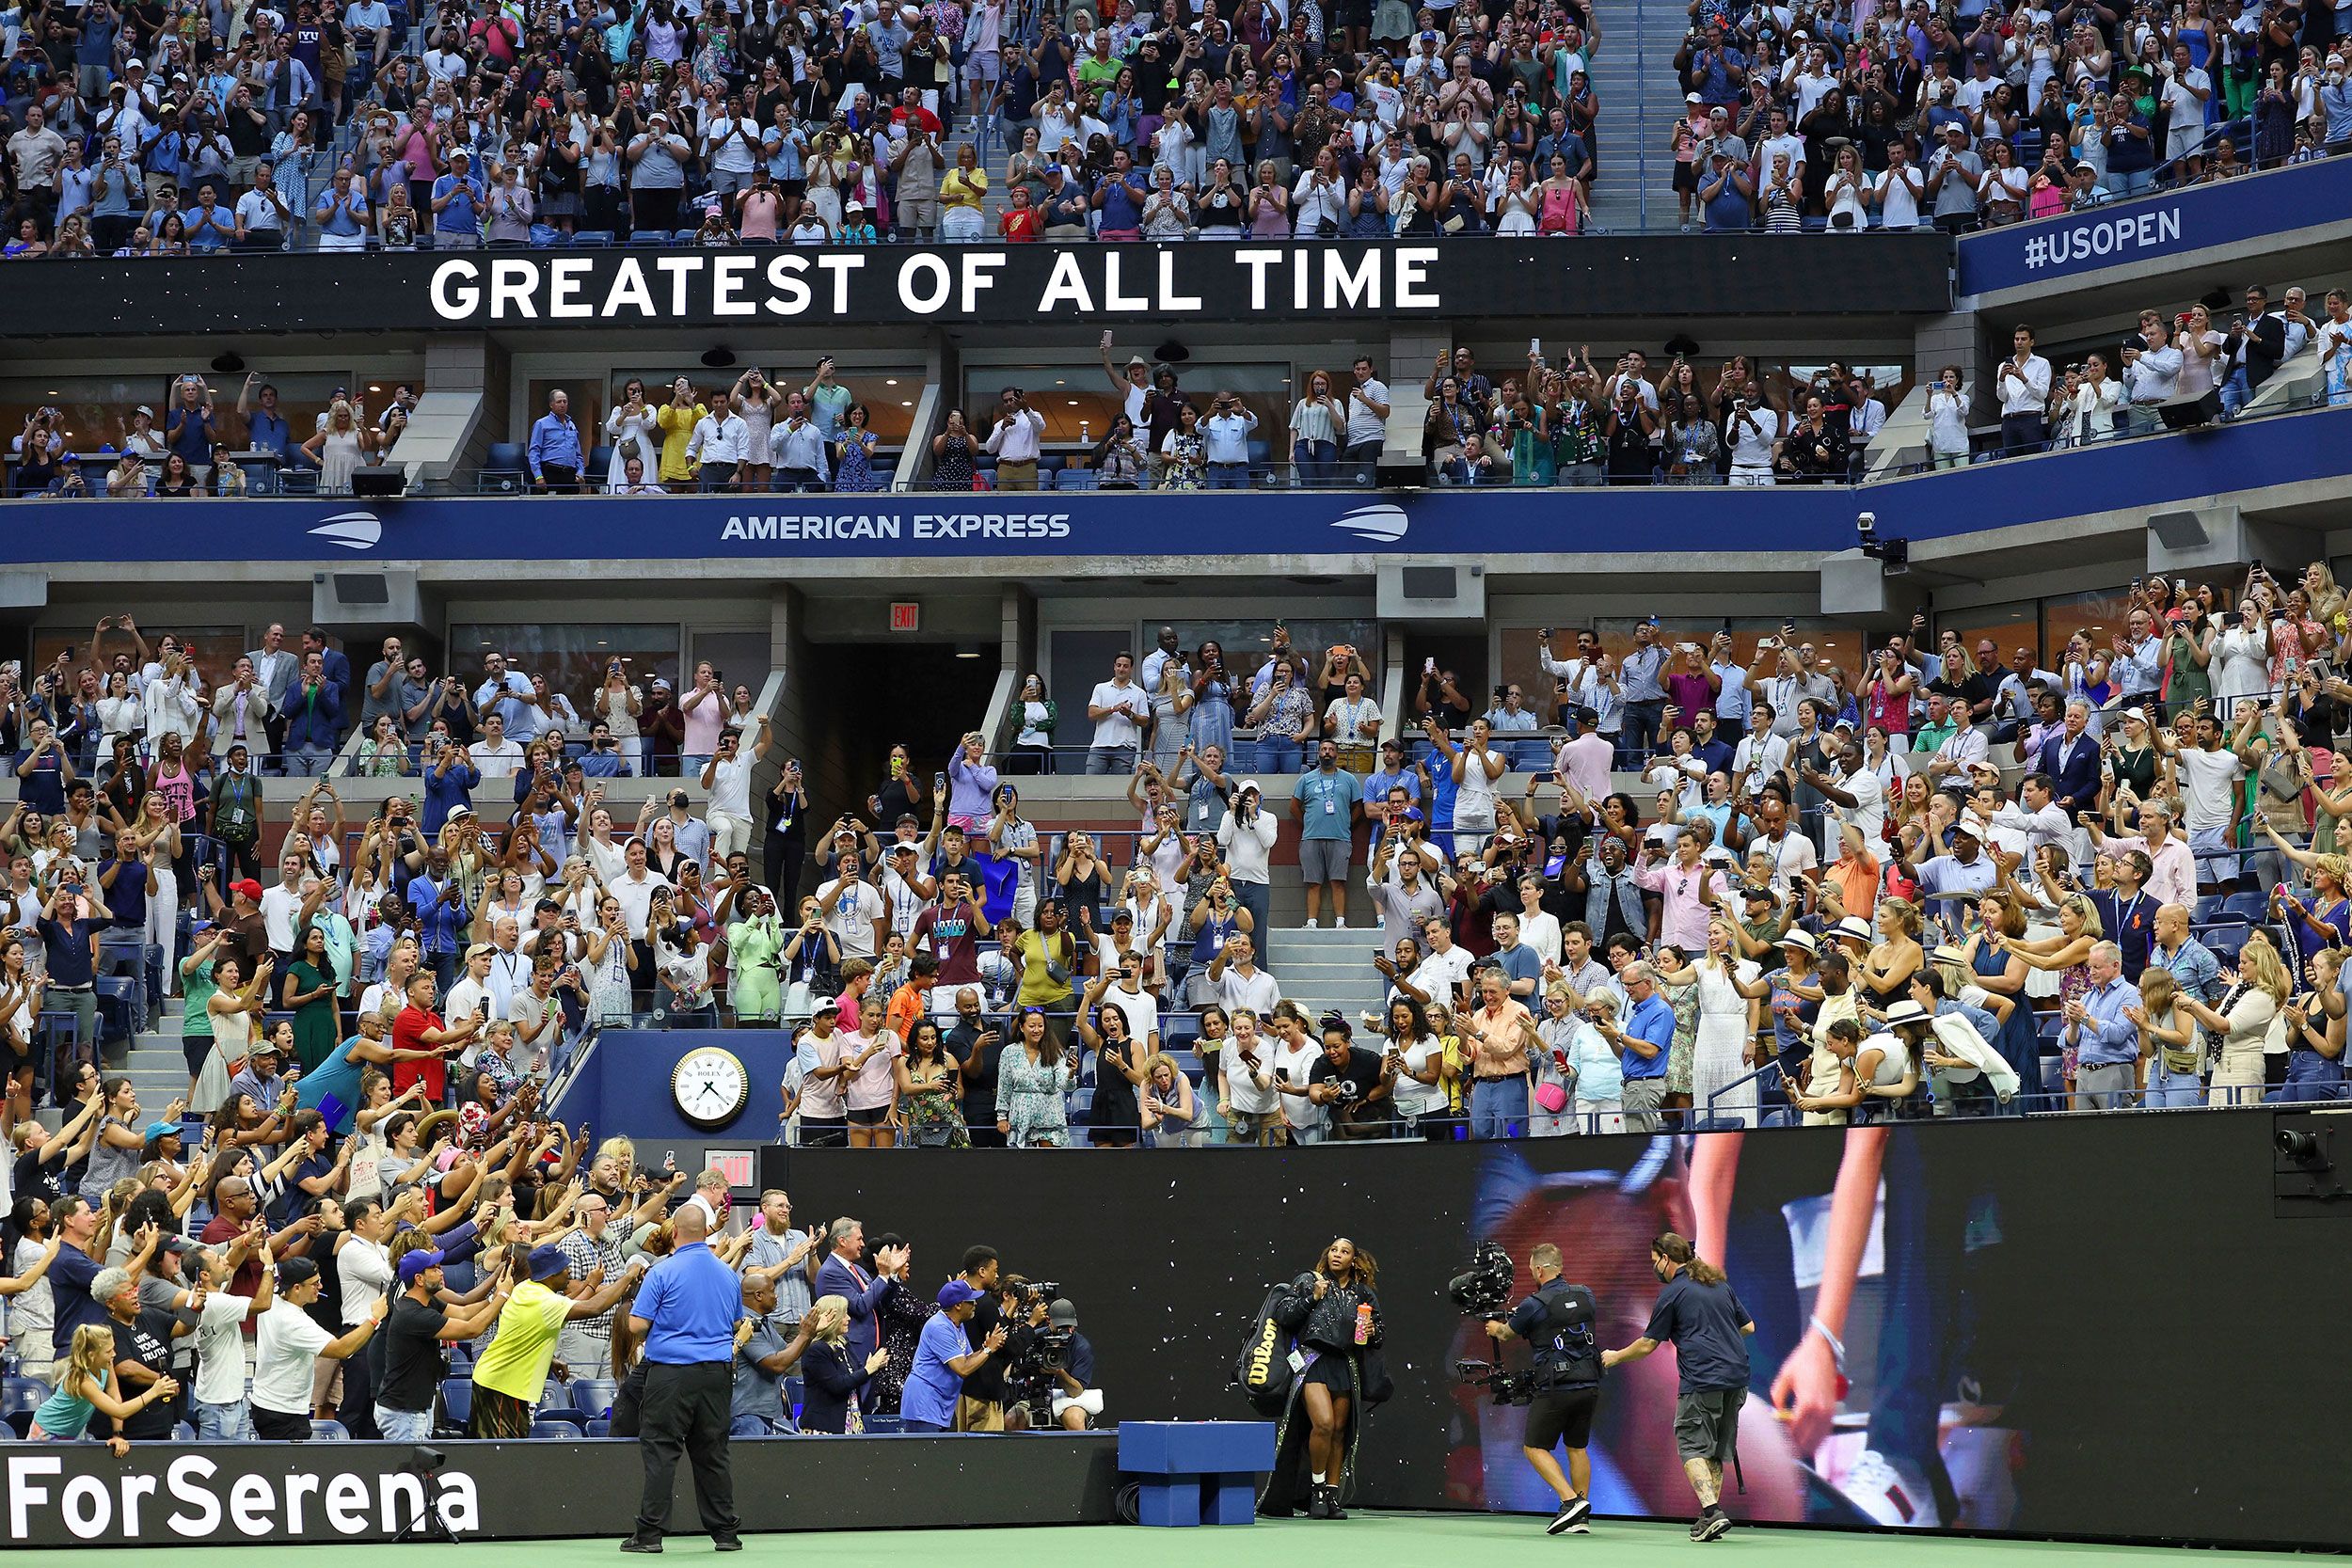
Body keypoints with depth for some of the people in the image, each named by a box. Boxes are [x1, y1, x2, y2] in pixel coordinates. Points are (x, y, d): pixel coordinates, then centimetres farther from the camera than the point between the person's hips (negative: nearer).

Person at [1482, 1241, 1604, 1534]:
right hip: (1589, 1385, 6)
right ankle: (1581, 1518, 13)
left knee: (1534, 1447, 4)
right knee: (1577, 1448, 15)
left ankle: (1571, 1500, -12)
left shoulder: (1534, 1305, -9)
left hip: (1557, 1388, -6)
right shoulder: (1585, 1296, 7)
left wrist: (1496, 1328, 36)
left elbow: (1507, 1334, 10)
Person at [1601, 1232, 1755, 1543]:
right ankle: (1711, 1516, 8)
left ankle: (1712, 1511, -20)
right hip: (1737, 1379, 7)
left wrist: (1615, 1357, 20)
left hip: (1702, 1381, -7)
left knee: (1692, 1446, -4)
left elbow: (1648, 1344, 3)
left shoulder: (1673, 1293, -2)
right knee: (1717, 1450, 12)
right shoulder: (1720, 1285, 17)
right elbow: (1748, 1326, 22)